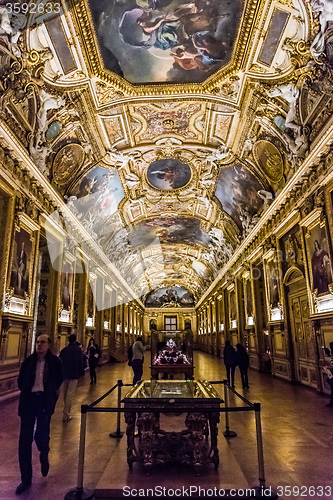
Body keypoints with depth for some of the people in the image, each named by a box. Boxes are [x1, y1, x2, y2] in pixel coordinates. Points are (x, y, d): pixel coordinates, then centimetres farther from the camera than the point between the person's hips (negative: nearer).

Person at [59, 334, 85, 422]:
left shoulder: (63, 350, 4)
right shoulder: (78, 349, -6)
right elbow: (81, 362, -6)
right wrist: (81, 372, 6)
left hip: (64, 375, 4)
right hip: (74, 375, -4)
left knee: (65, 393, 18)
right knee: (70, 394, -3)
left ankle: (66, 410, 32)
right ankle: (66, 415, -4)